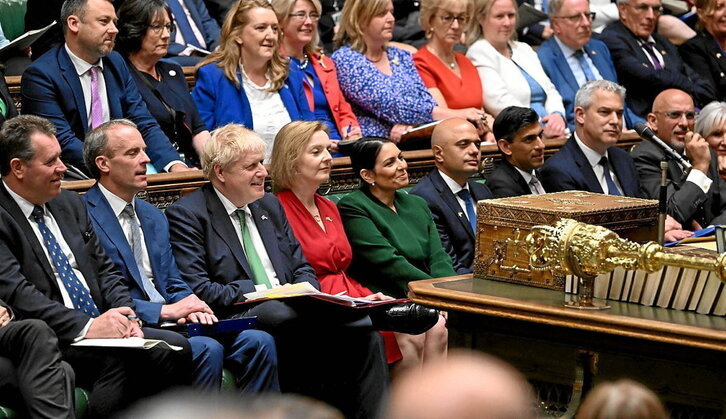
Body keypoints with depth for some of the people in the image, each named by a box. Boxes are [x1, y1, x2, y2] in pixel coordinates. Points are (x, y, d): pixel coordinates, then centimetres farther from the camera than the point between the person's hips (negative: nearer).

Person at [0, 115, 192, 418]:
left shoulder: (70, 204, 19)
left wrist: (125, 317, -1)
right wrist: (86, 327, -22)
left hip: (101, 327, 8)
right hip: (52, 341, -7)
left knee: (176, 347, -16)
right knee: (118, 358, -33)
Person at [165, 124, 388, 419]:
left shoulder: (270, 205, 22)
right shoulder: (187, 215, 0)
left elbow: (302, 269, 24)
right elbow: (197, 291, -9)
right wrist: (259, 293, -13)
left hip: (290, 311, 6)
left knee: (362, 327, -22)